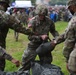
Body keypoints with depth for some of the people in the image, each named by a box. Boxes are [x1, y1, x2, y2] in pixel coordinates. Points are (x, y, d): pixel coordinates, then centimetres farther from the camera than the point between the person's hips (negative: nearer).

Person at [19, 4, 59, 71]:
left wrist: (57, 37, -9)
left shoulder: (49, 21, -10)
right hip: (34, 45, -3)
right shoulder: (32, 21, -20)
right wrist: (40, 37, -28)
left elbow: (53, 31, 8)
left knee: (46, 63, 14)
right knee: (26, 63, 0)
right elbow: (30, 36, -18)